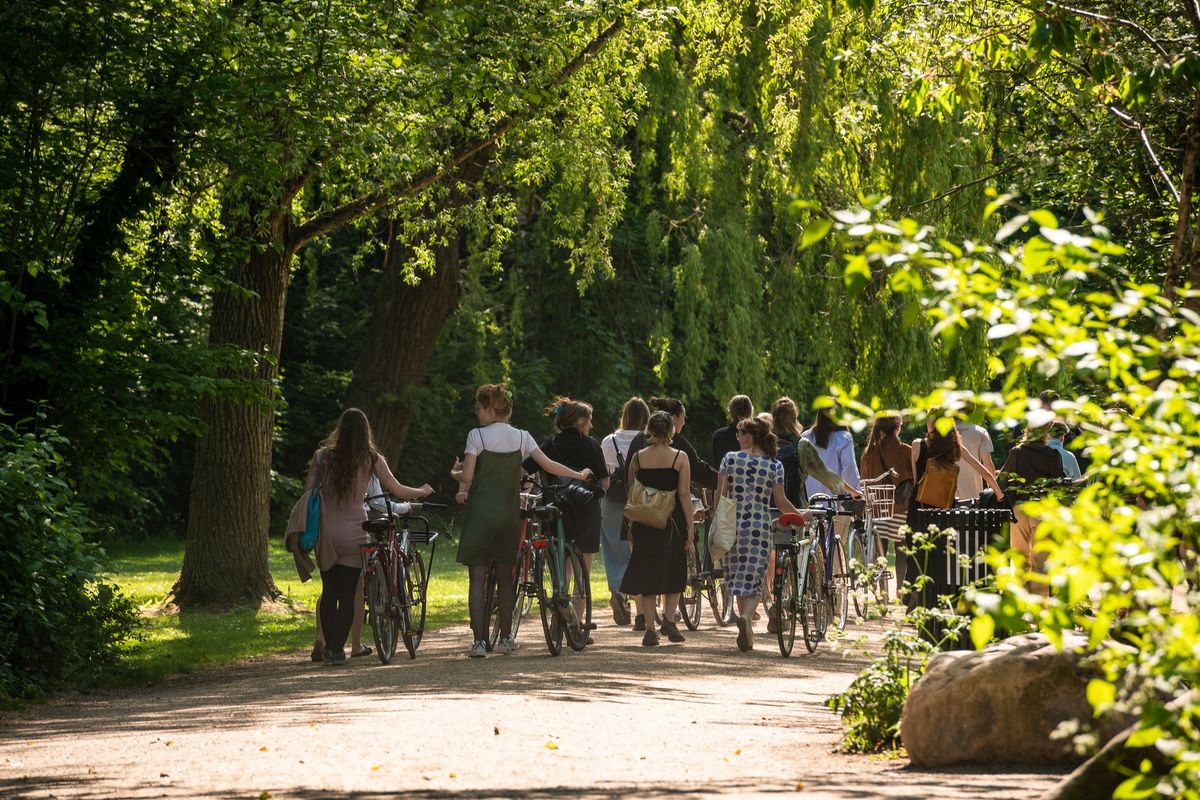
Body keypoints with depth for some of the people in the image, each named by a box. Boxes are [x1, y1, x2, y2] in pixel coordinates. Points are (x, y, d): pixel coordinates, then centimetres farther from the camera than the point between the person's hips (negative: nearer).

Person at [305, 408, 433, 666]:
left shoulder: (323, 456, 0)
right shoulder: (372, 460, -2)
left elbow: (308, 491, -1)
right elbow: (398, 490, 1)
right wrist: (424, 492, 19)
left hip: (326, 535, 1)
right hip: (353, 534, -1)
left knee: (329, 592, 14)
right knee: (348, 595, 4)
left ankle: (329, 647, 13)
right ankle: (338, 649, -1)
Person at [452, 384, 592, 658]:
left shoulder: (477, 435, -6)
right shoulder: (521, 437, 4)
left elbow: (467, 476, -10)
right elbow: (549, 465, 4)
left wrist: (456, 473, 12)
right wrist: (579, 475, 18)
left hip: (481, 513, -3)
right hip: (509, 515, 4)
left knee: (477, 578, -1)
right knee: (506, 576, 14)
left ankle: (479, 641, -8)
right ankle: (505, 638, 15)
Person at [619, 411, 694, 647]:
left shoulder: (637, 457, 2)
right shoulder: (680, 457, -5)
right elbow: (684, 494, -7)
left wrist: (631, 527, 13)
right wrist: (690, 527, -3)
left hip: (643, 522, 2)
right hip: (672, 521, -2)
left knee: (646, 574, 7)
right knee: (673, 572, 12)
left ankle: (650, 629, 2)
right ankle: (668, 619, -4)